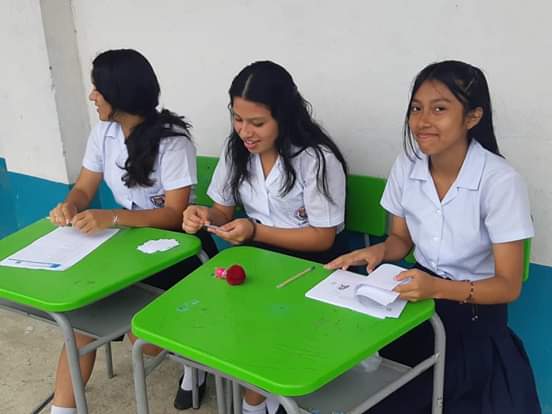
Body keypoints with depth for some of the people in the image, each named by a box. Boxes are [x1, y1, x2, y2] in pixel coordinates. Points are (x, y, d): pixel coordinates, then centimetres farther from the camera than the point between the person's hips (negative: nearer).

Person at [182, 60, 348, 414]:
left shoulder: (317, 159, -19)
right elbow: (224, 212, 9)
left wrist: (256, 231, -26)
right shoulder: (236, 150, -1)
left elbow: (323, 238, -16)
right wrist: (204, 215, -16)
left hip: (308, 263, -6)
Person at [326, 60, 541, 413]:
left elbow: (508, 286, -17)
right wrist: (380, 251, -13)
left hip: (475, 314, -4)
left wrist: (439, 288, -34)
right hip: (420, 297, 5)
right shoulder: (406, 166, -5)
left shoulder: (501, 181, -21)